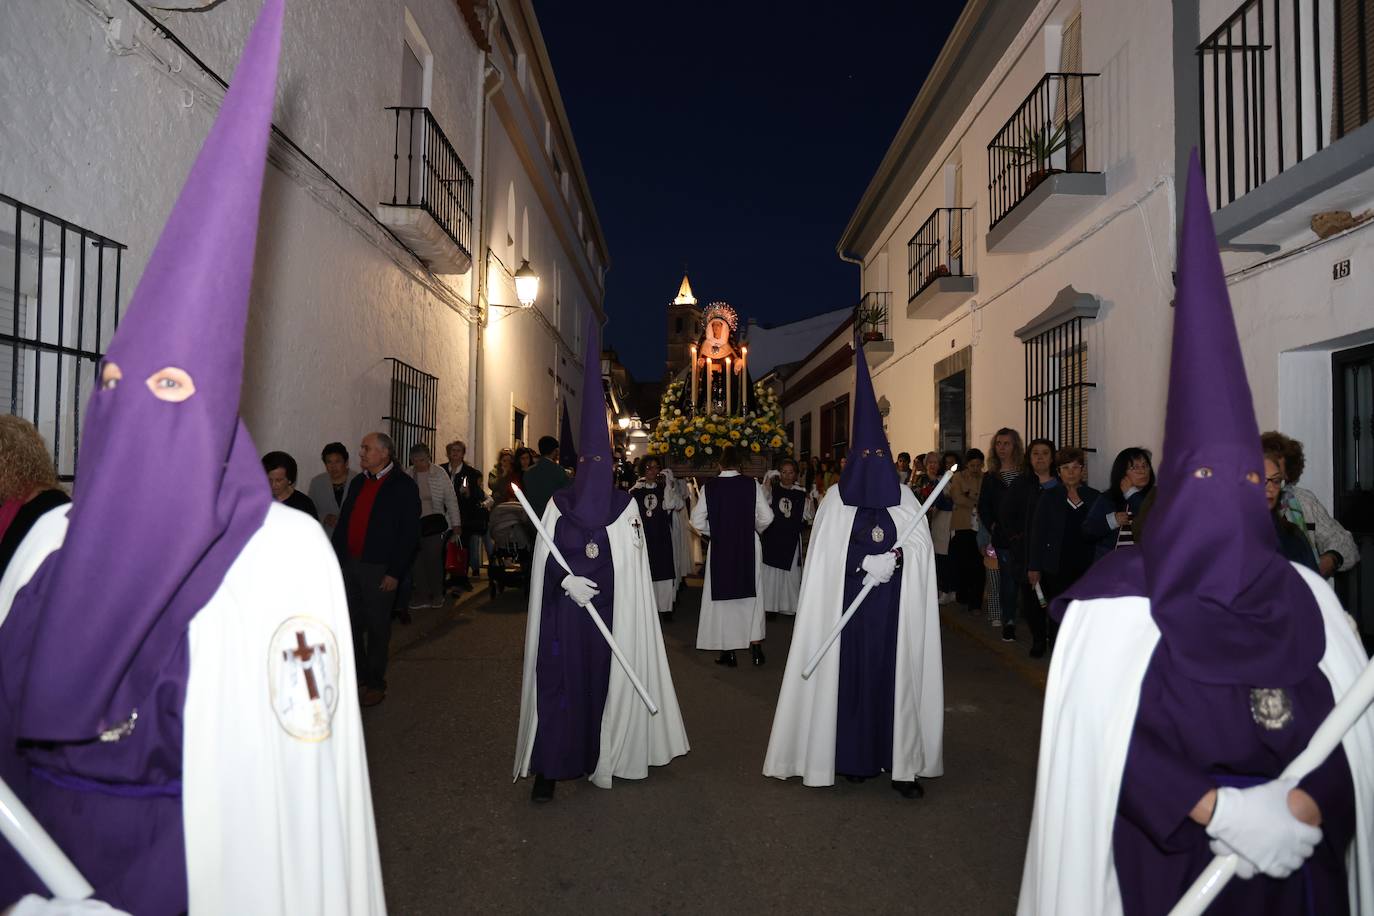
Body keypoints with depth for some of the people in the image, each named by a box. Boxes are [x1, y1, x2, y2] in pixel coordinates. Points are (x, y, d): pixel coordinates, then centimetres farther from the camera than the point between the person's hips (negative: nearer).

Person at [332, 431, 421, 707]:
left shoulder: (403, 486, -9)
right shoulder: (357, 483, 11)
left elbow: (409, 533, -12)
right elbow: (343, 523, 14)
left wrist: (395, 573, -15)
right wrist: (336, 560, 8)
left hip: (379, 569, -6)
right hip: (349, 564, 6)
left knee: (377, 627, 6)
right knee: (352, 622, 13)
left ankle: (376, 683, 19)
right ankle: (358, 674, 29)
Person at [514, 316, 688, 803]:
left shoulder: (626, 504, 3)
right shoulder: (558, 504, 4)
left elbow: (634, 558, 0)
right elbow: (544, 558, 1)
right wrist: (566, 580, -17)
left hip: (611, 608, 0)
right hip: (566, 608, 0)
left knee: (606, 676, 5)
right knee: (559, 677, -2)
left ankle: (599, 756, 21)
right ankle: (548, 766, 3)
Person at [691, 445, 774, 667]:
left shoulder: (709, 487, -7)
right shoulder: (752, 485, -7)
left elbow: (698, 521, -6)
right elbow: (766, 517, -6)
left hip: (719, 548, 0)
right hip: (748, 547, 0)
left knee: (721, 596, 10)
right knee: (751, 595, 13)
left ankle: (727, 651, 14)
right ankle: (755, 646, 12)